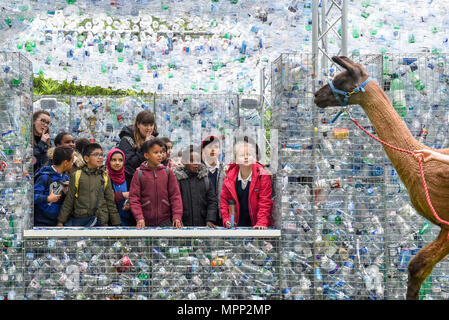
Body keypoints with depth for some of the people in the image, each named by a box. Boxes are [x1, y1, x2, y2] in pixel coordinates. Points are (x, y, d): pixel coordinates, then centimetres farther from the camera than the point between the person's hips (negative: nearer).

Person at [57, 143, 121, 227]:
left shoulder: (105, 177, 9)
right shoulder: (76, 175, 3)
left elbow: (110, 201, 12)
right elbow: (69, 200, 5)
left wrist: (116, 224, 10)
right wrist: (61, 221, 3)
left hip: (100, 221, 1)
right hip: (78, 220, -1)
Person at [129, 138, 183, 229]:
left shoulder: (168, 172, 6)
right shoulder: (139, 174, 1)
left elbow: (175, 196, 4)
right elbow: (134, 198, -3)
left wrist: (177, 216, -7)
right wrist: (139, 218, -14)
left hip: (165, 221, 1)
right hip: (145, 223, -1)